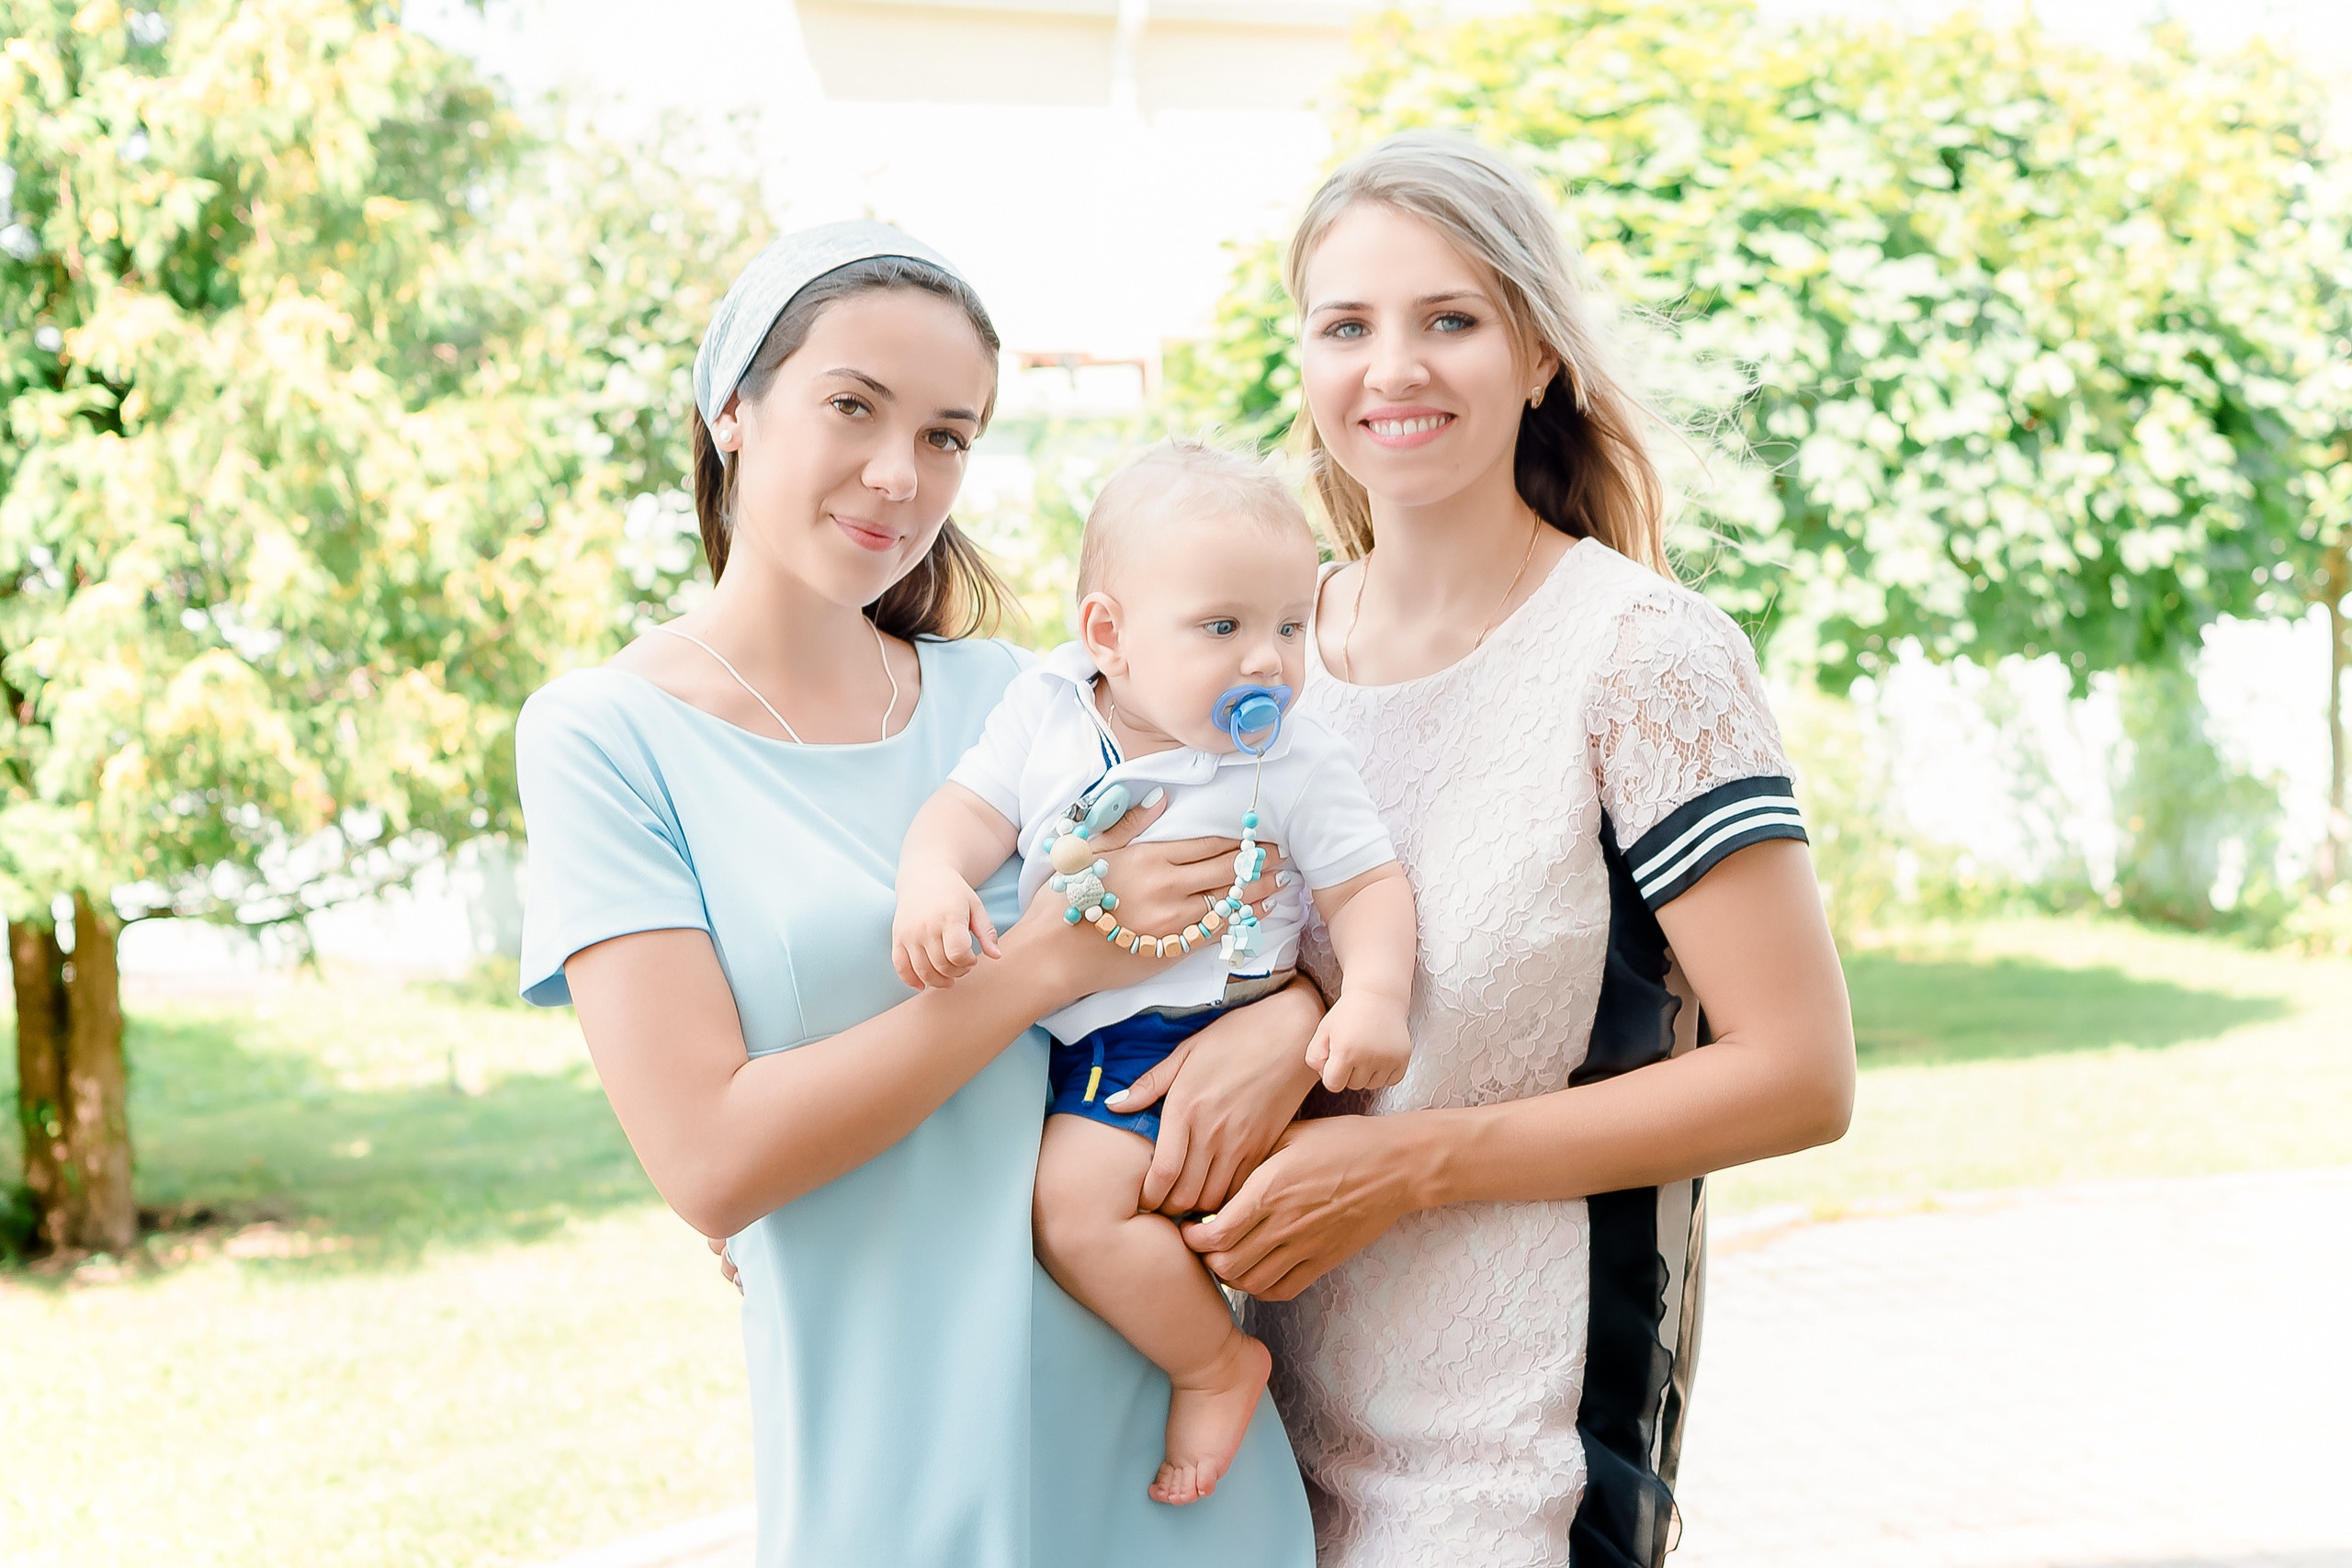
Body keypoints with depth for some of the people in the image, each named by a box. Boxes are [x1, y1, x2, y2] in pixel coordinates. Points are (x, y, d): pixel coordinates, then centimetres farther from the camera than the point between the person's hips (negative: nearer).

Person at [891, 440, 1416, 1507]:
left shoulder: (1296, 762, -7)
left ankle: (1216, 1362, -4)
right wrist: (931, 883, -25)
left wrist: (1374, 995, -23)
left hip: (1187, 1036, -6)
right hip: (1046, 1023, 6)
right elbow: (970, 811, -2)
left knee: (1078, 1197, -24)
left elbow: (1368, 886, -4)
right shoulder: (1046, 711, -1)